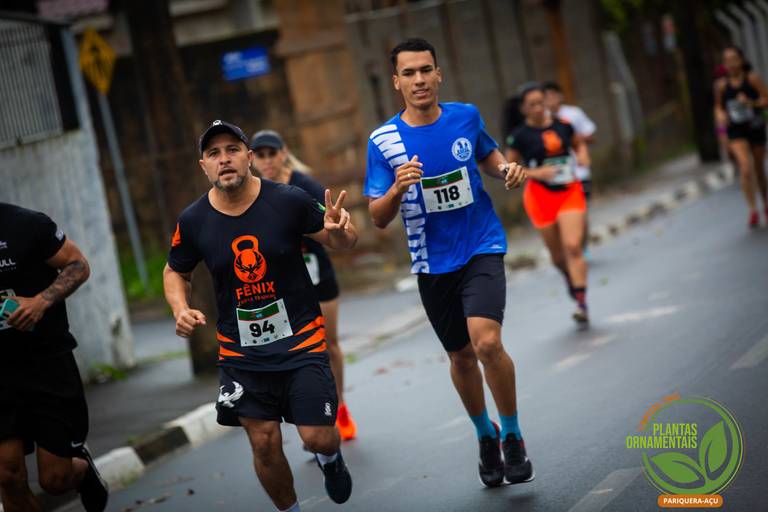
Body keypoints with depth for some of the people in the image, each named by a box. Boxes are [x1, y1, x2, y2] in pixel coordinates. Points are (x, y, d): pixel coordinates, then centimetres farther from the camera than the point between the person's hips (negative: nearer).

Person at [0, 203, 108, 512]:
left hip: (48, 362, -3)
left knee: (55, 480, 2)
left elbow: (78, 264, -3)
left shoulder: (25, 224, -11)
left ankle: (82, 465, 38)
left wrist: (41, 301, -19)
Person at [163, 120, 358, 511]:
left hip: (301, 340, -1)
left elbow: (342, 242, 1)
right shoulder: (192, 222, -6)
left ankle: (330, 458, 33)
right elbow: (175, 272, 13)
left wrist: (339, 231, -23)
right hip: (241, 352, 2)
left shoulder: (289, 200, -11)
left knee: (318, 438, -6)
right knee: (265, 445, 1)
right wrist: (181, 310, -7)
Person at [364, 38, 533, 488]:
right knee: (461, 356, 14)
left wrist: (507, 169, -4)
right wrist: (398, 189, -27)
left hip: (482, 248, -1)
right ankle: (485, 435, 40)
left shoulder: (466, 116, -3)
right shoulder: (383, 141, -7)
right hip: (433, 263, 1)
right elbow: (378, 218, -6)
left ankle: (512, 435, -1)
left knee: (487, 342, -22)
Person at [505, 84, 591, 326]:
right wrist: (534, 173, -16)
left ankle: (582, 303, -16)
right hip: (541, 196, -1)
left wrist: (583, 155, 0)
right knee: (557, 255, 8)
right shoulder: (520, 135, -5)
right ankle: (571, 279, 44)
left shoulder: (563, 126, 3)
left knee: (573, 246, -17)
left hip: (570, 192, 1)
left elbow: (579, 143, 22)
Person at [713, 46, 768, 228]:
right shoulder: (721, 85, -1)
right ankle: (752, 210, -17)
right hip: (736, 132, 0)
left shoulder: (752, 78, -8)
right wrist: (720, 115, -8)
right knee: (745, 166, -21)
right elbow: (718, 106, 13)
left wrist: (752, 103, -25)